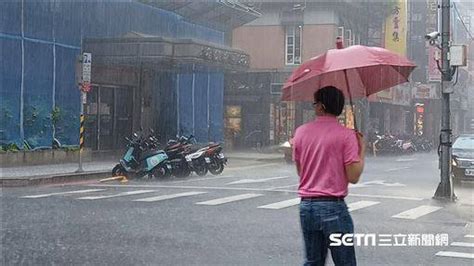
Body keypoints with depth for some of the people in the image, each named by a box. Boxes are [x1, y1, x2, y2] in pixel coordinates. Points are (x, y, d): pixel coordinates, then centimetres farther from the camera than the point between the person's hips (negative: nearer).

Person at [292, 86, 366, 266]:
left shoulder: (301, 132, 4)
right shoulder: (346, 135, -8)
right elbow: (353, 177, -11)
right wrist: (362, 149, 2)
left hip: (306, 206, 5)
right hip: (333, 206, -4)